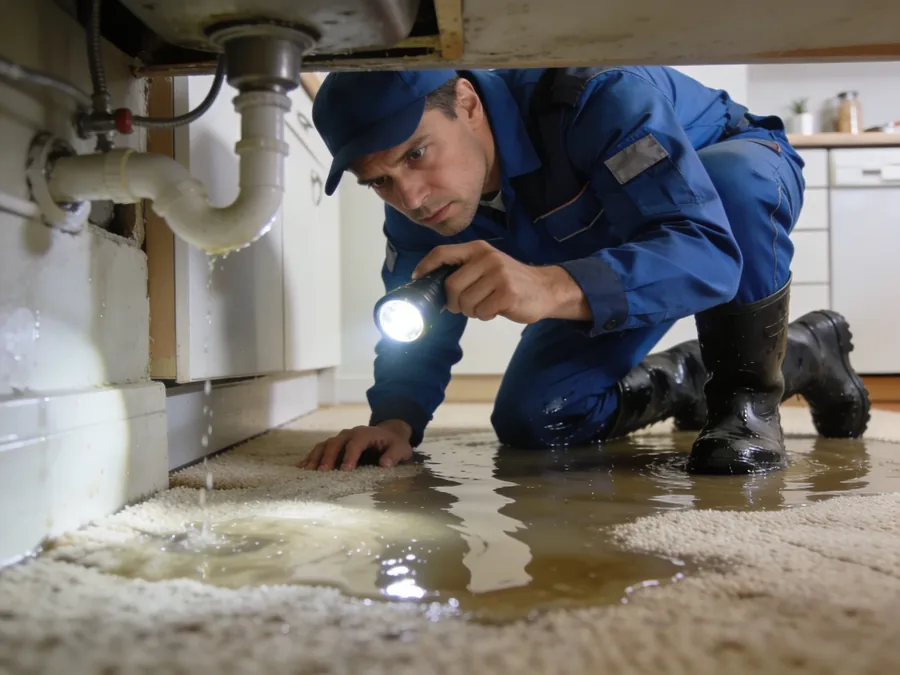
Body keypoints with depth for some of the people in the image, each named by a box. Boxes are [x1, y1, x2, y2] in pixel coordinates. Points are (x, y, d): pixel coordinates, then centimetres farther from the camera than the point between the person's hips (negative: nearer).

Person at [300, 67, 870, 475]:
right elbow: (420, 332, -10)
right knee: (531, 422, -9)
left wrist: (554, 288, -65)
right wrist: (397, 419, -30)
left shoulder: (592, 96, -39)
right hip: (618, 259, 6)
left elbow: (709, 249, -49)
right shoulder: (418, 193, -18)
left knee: (733, 180, -43)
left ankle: (749, 397, -15)